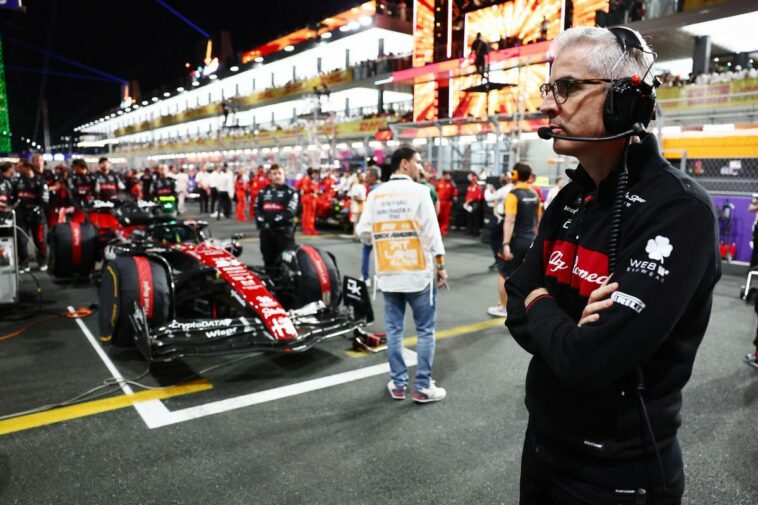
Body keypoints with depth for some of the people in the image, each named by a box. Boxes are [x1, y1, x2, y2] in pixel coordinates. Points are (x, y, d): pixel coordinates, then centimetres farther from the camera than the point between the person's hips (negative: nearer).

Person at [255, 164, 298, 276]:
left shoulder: (290, 192, 0)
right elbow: (257, 208, 10)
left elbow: (290, 212, -11)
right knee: (269, 260, 12)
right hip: (266, 231, 5)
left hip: (284, 231, -5)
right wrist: (262, 223, -8)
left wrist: (273, 222, -17)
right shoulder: (263, 191, 16)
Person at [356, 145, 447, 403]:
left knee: (394, 329, 11)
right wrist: (440, 266, -1)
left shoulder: (375, 194, 4)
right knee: (425, 330, 6)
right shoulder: (418, 191, -7)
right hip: (419, 272, -4)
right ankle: (423, 386, 10)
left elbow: (363, 231, 3)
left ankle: (398, 384, 18)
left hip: (388, 273, 4)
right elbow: (431, 232, -10)